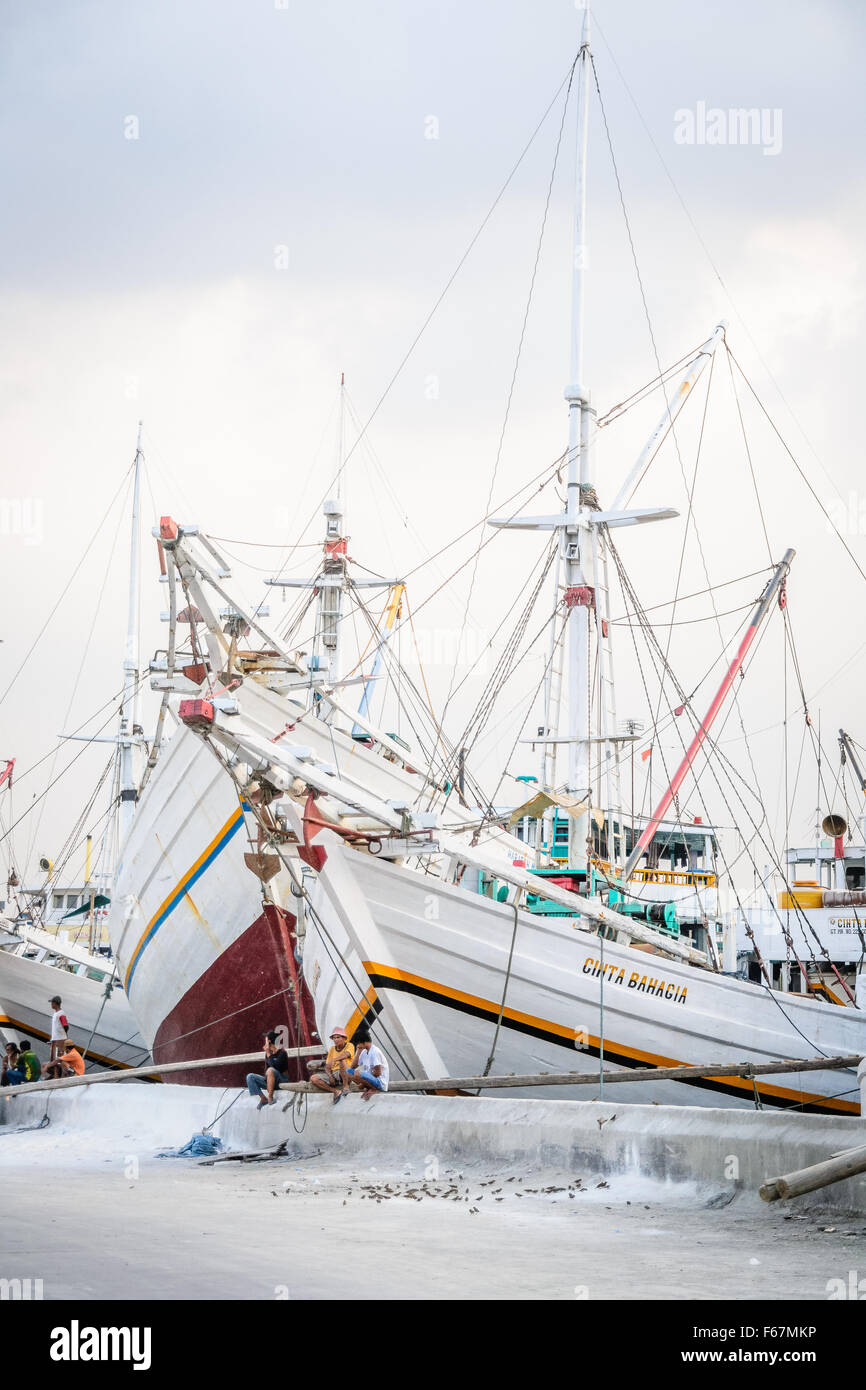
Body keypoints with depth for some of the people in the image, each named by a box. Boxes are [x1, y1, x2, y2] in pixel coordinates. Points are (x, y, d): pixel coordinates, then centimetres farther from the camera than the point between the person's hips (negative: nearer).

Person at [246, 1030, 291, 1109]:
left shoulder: (282, 1052, -11)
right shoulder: (269, 1053, 8)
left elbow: (275, 1066, -24)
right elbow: (266, 1068, 9)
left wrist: (268, 1054, -19)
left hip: (282, 1080, -7)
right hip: (269, 1081, 7)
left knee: (270, 1070, -38)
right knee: (250, 1077, -9)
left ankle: (270, 1097, -35)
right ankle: (262, 1098, -15)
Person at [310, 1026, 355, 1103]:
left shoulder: (349, 1046, -1)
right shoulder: (332, 1049, 16)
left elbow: (346, 1054, -26)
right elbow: (327, 1066, 11)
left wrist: (334, 1060, -43)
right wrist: (330, 1076, -11)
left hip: (346, 1076, -6)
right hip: (333, 1074, 6)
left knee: (342, 1061, -37)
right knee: (313, 1079, -16)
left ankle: (345, 1087, -25)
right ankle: (335, 1091, -20)